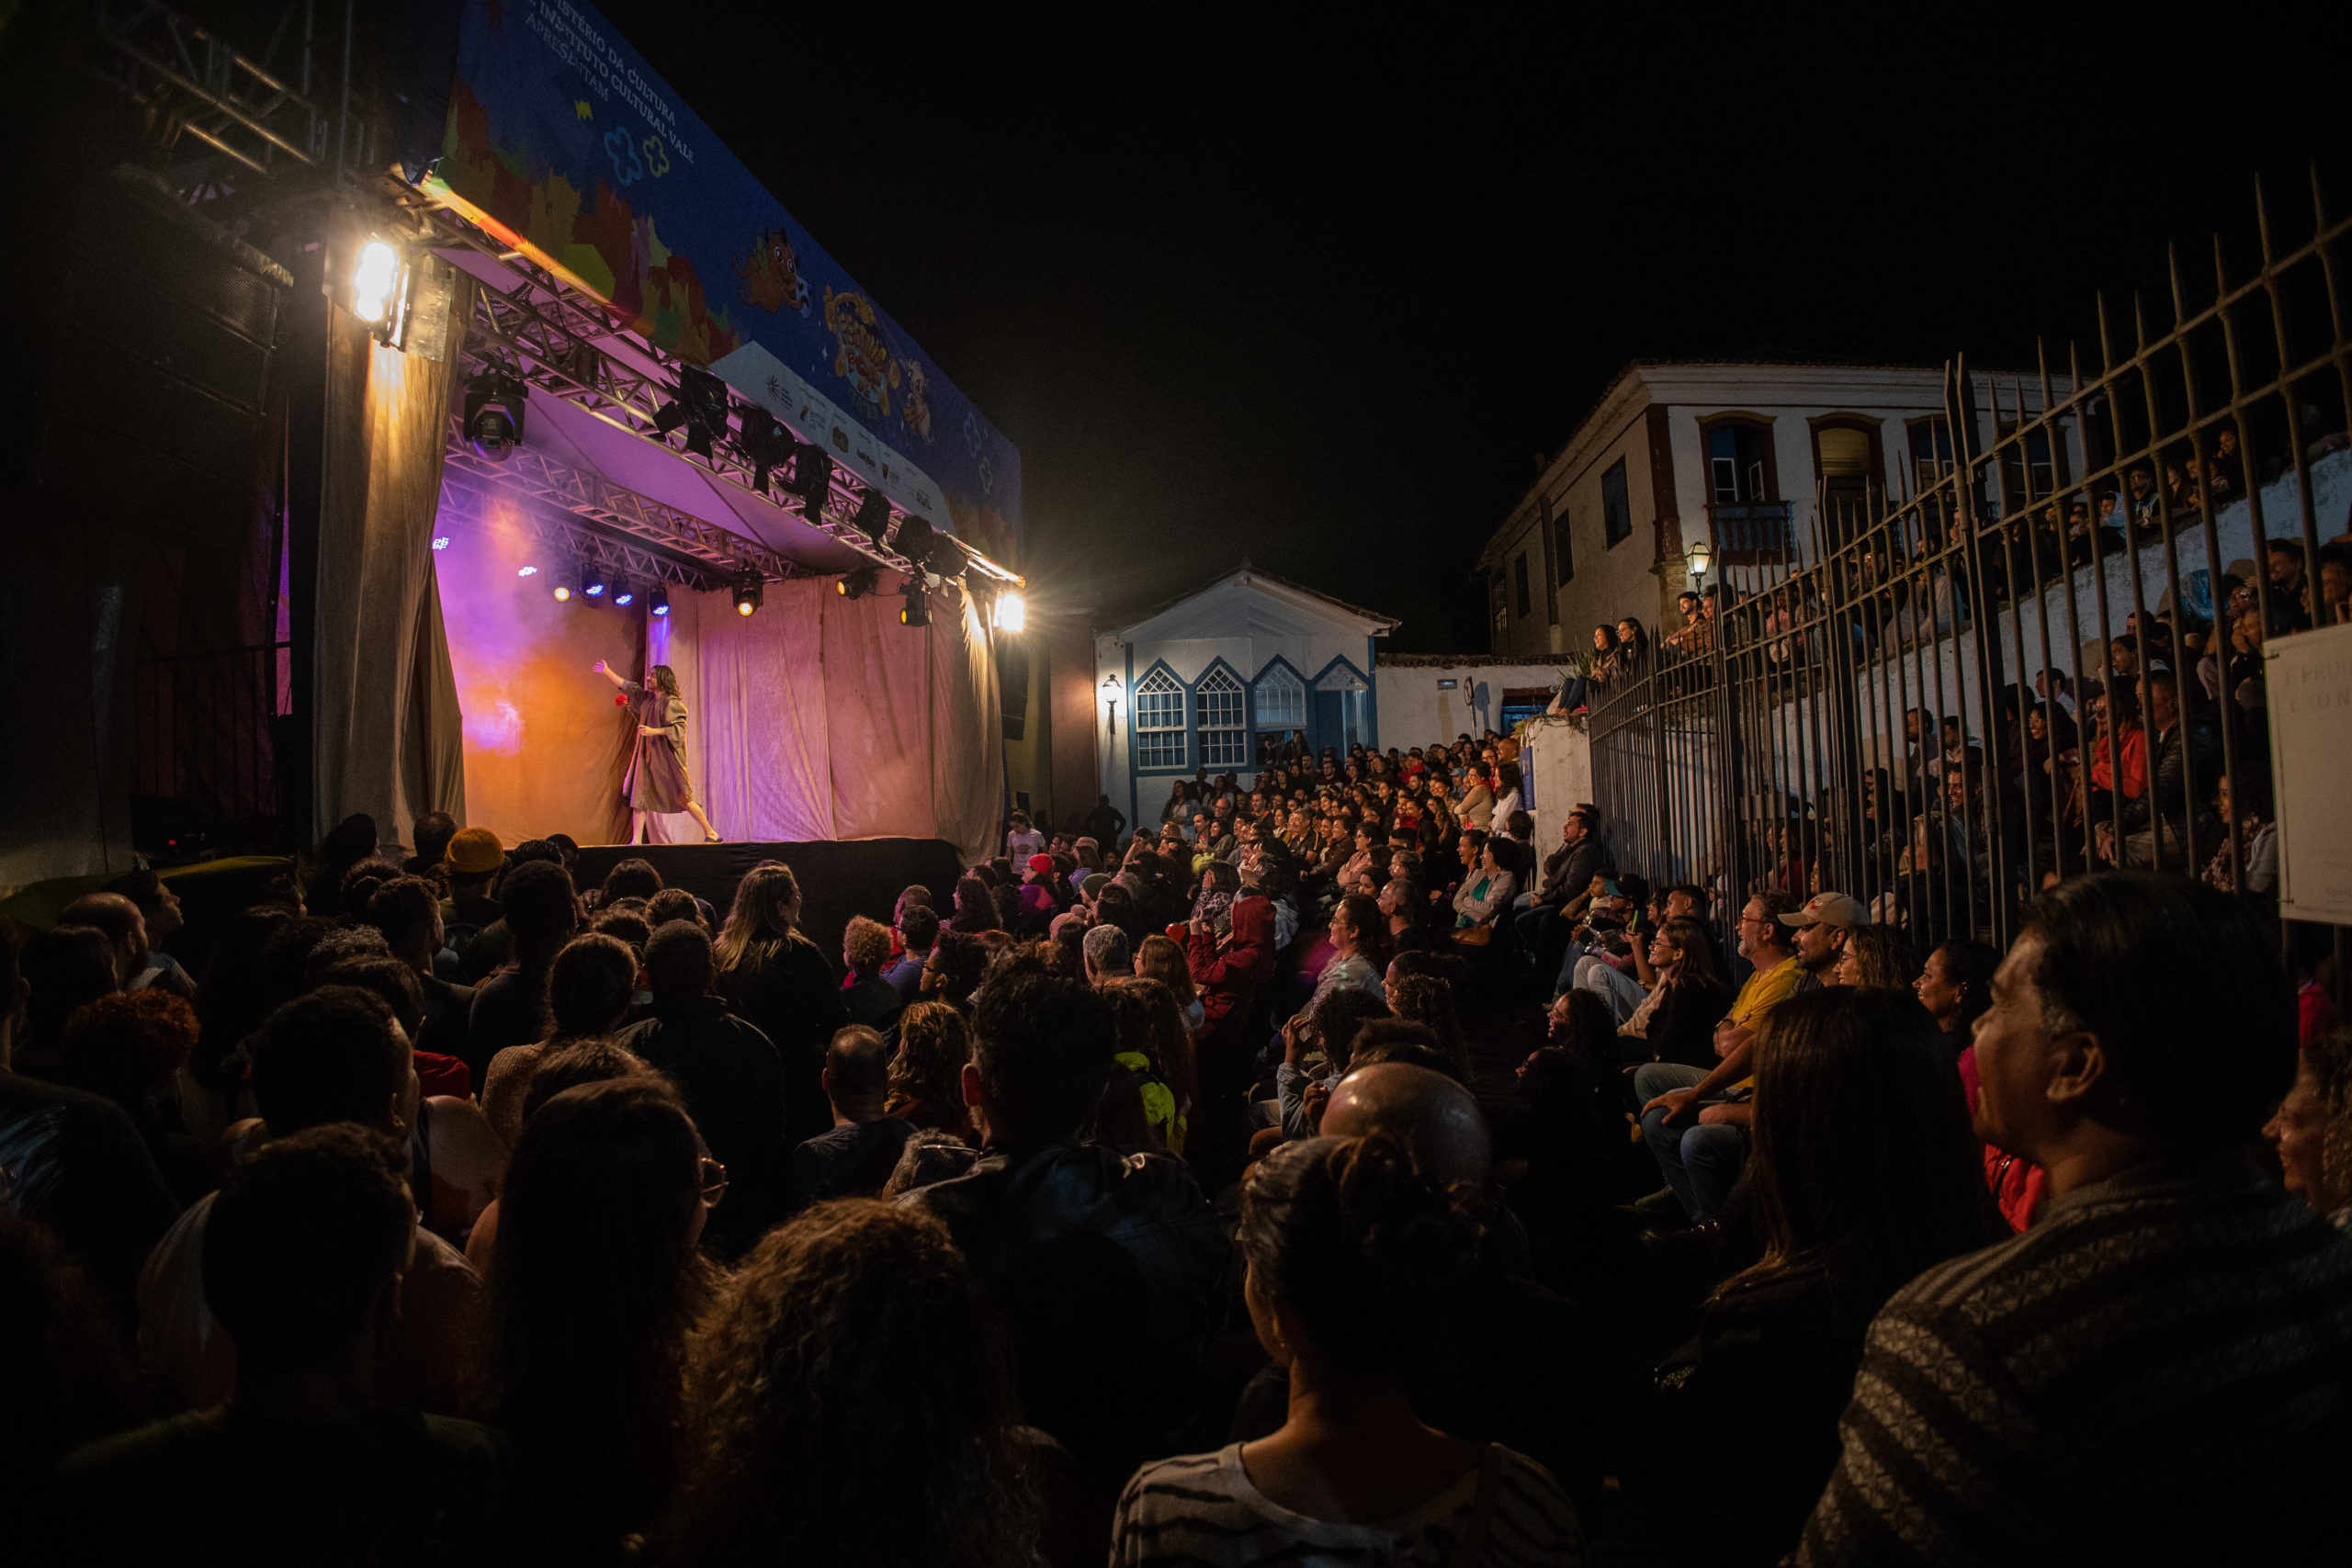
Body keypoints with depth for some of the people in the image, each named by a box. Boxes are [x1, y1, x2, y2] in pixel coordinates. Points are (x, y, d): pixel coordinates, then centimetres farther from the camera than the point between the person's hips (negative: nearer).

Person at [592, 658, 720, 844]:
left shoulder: (672, 703, -10)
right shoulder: (647, 698, 14)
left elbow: (679, 729, -18)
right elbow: (628, 687, 26)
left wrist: (654, 731, -22)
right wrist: (607, 671, 28)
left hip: (667, 757, -8)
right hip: (647, 757, 8)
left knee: (683, 797, -7)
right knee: (639, 796, 2)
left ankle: (711, 834, 0)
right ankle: (636, 841, 5)